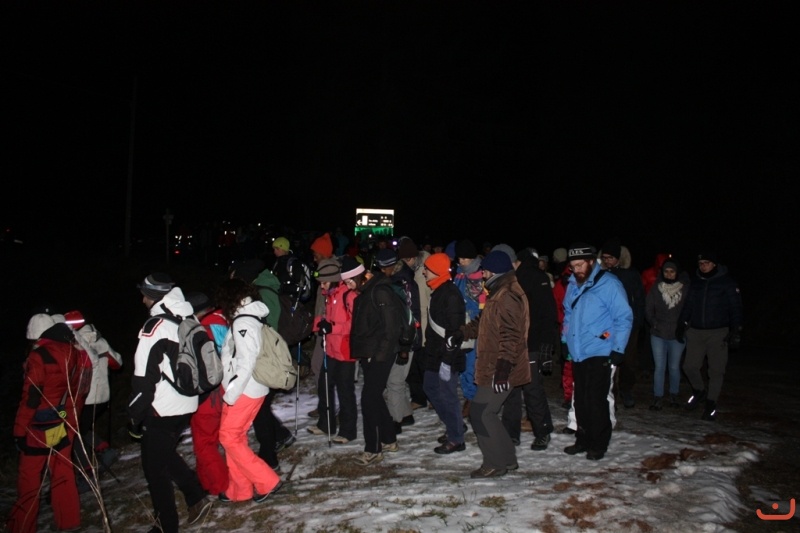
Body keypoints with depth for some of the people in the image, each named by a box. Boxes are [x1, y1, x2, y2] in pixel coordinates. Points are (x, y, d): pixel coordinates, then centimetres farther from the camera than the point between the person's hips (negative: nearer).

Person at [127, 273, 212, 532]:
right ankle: (197, 497, 21)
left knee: (155, 466, 8)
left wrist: (134, 415, -7)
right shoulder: (188, 320, 3)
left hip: (162, 410, -7)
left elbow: (144, 378, -18)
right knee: (166, 454, 25)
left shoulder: (155, 328, -19)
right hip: (187, 405, 8)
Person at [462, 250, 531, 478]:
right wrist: (463, 332, 22)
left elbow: (510, 335, -26)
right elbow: (486, 324, 28)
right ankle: (507, 459, 26)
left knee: (480, 413, -5)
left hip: (499, 370, -10)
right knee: (487, 413, 15)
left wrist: (504, 366, -30)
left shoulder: (507, 297, -18)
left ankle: (495, 464, 7)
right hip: (493, 368, 10)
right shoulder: (500, 293, 16)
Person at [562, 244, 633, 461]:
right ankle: (584, 439, 25)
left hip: (599, 353, -7)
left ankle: (598, 444, 11)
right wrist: (565, 341, 18)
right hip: (577, 353, 7)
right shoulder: (572, 286, 12)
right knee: (580, 400, 12)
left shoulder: (608, 283, -10)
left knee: (596, 400, -3)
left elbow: (624, 318, -10)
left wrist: (618, 349, -13)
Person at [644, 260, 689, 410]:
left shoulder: (685, 288, -5)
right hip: (658, 335, 0)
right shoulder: (656, 288, -2)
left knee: (674, 367, 11)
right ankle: (658, 398, 10)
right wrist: (654, 323, -2)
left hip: (677, 335, 0)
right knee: (659, 367, 2)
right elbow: (648, 309, 5)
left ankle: (674, 395, 28)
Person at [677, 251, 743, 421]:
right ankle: (699, 391, 28)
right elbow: (688, 304, 13)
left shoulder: (726, 281, -5)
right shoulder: (695, 281, 7)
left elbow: (735, 307, -5)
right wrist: (682, 324, 8)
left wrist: (735, 331, -10)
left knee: (716, 370, 1)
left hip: (718, 332, -3)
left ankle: (711, 403, 14)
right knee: (690, 366, 1)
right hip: (695, 331, 3)